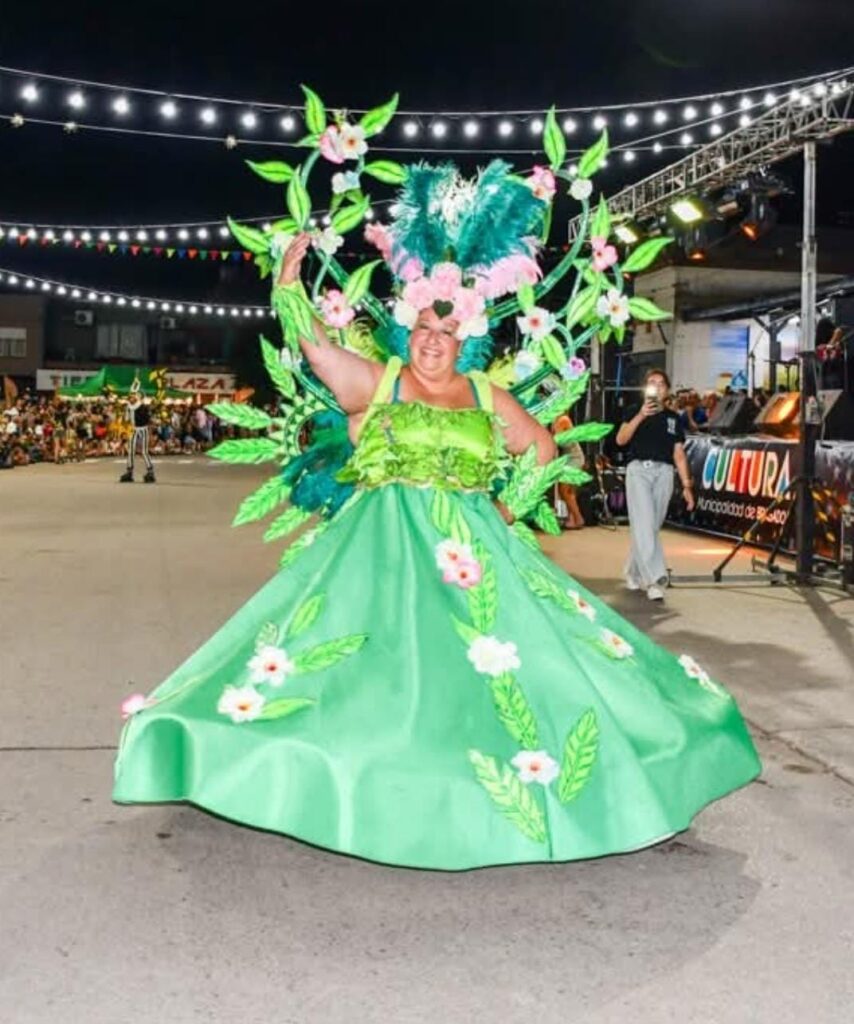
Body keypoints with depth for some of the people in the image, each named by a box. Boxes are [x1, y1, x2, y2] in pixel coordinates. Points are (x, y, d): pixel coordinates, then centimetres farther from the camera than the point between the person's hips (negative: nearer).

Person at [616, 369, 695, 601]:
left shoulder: (673, 418, 15)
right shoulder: (635, 412, 9)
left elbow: (679, 454, 14)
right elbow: (621, 439, -7)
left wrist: (686, 485, 7)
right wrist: (640, 416, -18)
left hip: (664, 472, 3)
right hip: (638, 470, -3)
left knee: (652, 527, 6)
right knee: (644, 524, -15)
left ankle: (634, 574, 22)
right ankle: (655, 579, -24)